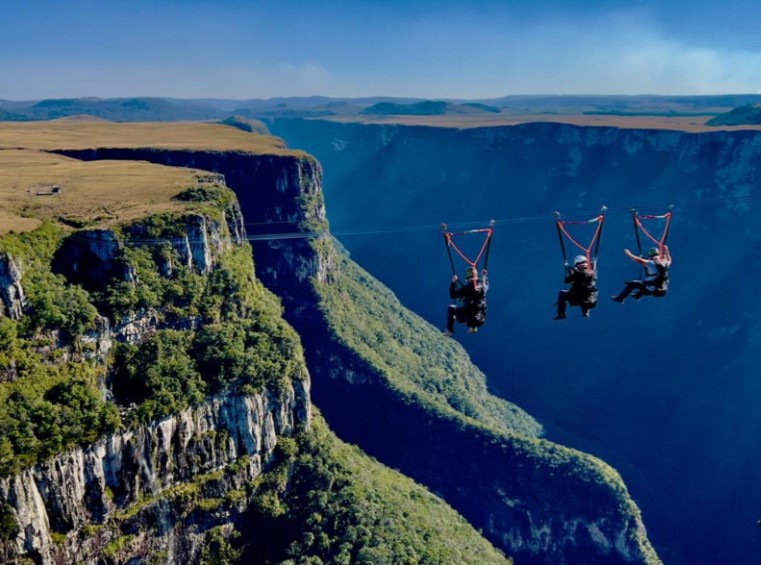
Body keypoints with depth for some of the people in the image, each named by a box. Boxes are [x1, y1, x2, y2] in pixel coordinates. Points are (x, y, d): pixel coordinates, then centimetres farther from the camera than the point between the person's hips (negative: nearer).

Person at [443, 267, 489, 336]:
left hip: (468, 316, -5)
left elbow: (453, 296, -5)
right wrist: (485, 276, 38)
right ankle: (473, 326, 30)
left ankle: (449, 331, 16)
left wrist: (453, 283, -1)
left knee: (451, 308, 16)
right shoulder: (483, 286, -1)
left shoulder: (466, 289, -16)